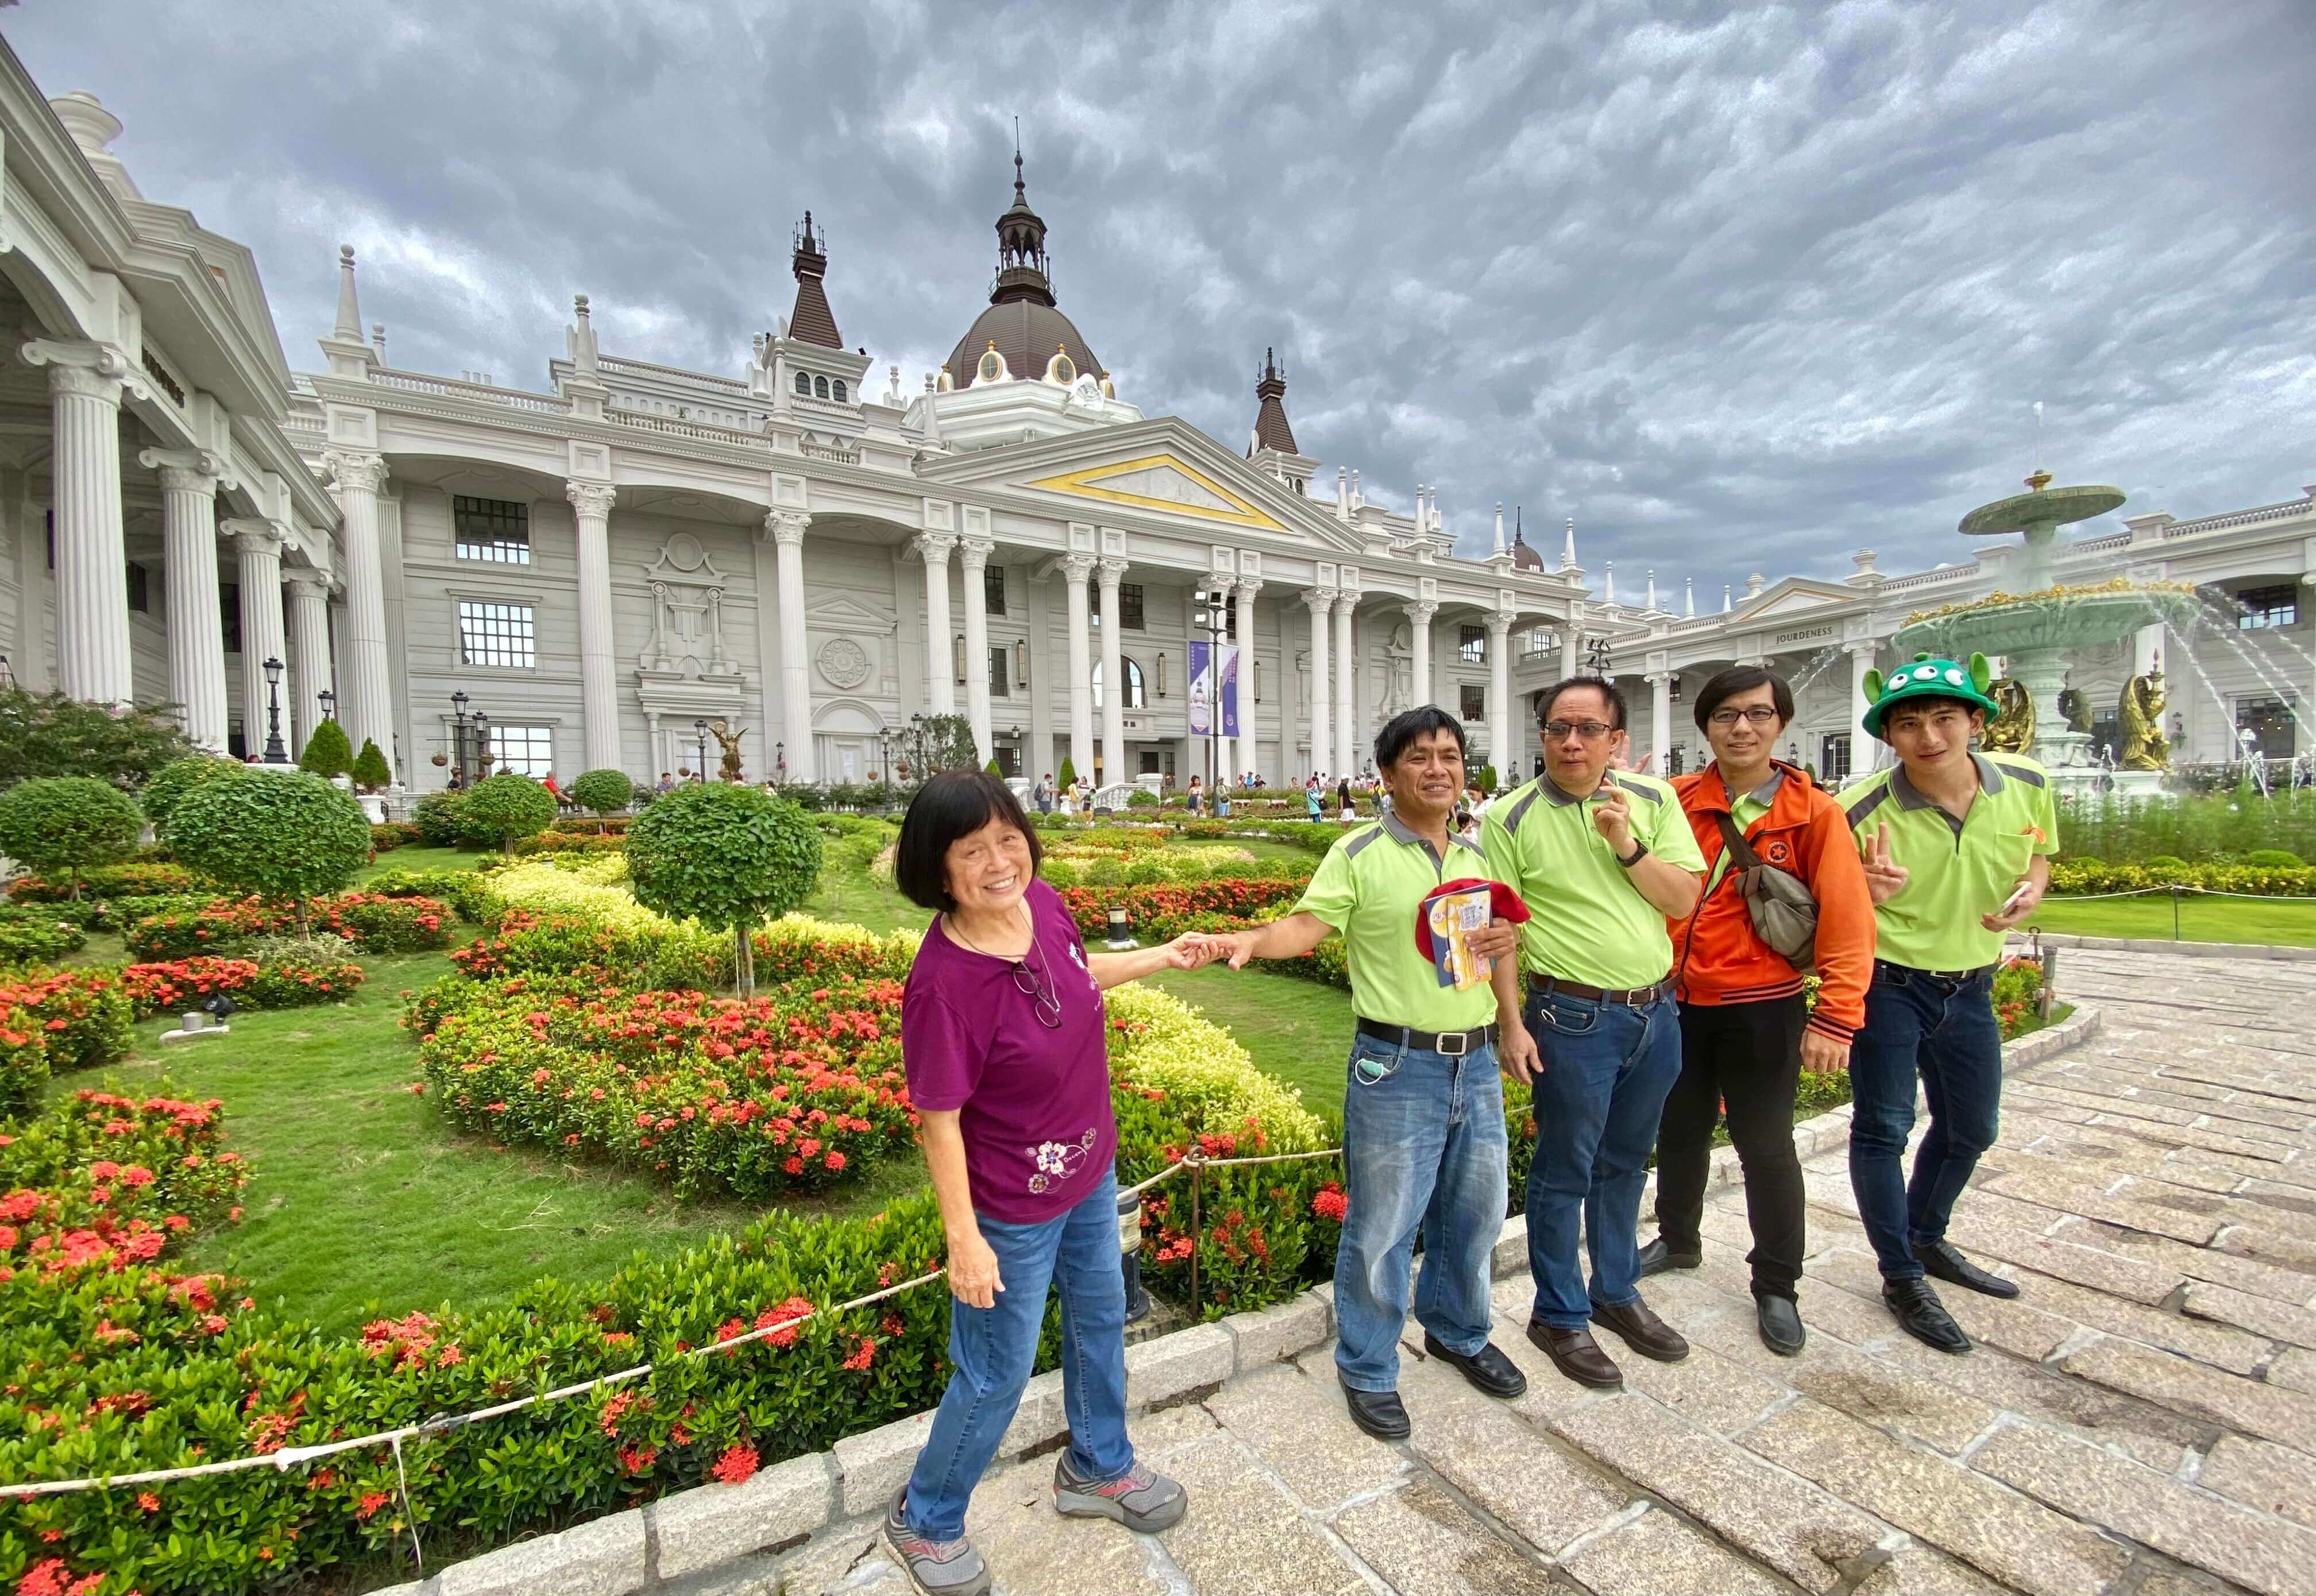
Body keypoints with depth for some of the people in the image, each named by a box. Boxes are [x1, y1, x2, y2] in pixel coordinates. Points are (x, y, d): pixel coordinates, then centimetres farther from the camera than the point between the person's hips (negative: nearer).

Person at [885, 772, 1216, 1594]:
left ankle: (1098, 1468, 56)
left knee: (1100, 1316, 27)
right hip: (1014, 1209, -7)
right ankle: (925, 1519, 47)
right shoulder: (943, 984, -33)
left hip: (1090, 1169, 7)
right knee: (999, 1373, 15)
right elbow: (938, 1120, -23)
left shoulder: (1043, 903, -14)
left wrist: (1163, 956, 13)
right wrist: (963, 1238, -16)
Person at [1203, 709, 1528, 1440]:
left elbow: (1503, 938, 19)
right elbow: (1306, 926, -17)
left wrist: (1504, 941, -4)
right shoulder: (1360, 854, -9)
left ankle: (1458, 1332, 50)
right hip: (1397, 1067, -6)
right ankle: (1367, 1371, 30)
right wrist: (1249, 939, -36)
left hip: (1476, 1063, 6)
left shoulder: (1478, 857, 10)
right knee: (1382, 1225, 6)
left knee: (1473, 1214, 23)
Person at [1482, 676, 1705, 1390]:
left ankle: (1617, 1292, 41)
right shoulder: (1512, 818, -10)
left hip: (1657, 1010, 5)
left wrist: (1626, 845, -15)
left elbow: (1686, 901, -1)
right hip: (1575, 1017, -4)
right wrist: (1510, 1024, -11)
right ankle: (1560, 1316, 28)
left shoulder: (1654, 801, 2)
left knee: (1626, 1164, 21)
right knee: (1565, 1173, 8)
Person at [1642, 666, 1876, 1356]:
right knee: (1679, 1131, 18)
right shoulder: (1676, 802, -3)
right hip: (1678, 1001, 3)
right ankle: (1678, 1241, 42)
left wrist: (1835, 1017, -14)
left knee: (1765, 1146, 8)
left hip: (1762, 1008, -2)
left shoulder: (1814, 813, -8)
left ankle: (1777, 1287, 30)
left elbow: (1847, 919, -10)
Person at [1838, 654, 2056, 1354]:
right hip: (1887, 984, -6)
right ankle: (1903, 1278, 21)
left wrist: (2034, 885, -10)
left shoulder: (2026, 783, -8)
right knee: (1883, 1127, 2)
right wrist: (1866, 891, -34)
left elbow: (2038, 850, 13)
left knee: (1971, 1127, 21)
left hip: (1971, 984, 6)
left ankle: (1927, 1239, 45)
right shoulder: (1863, 810, -21)